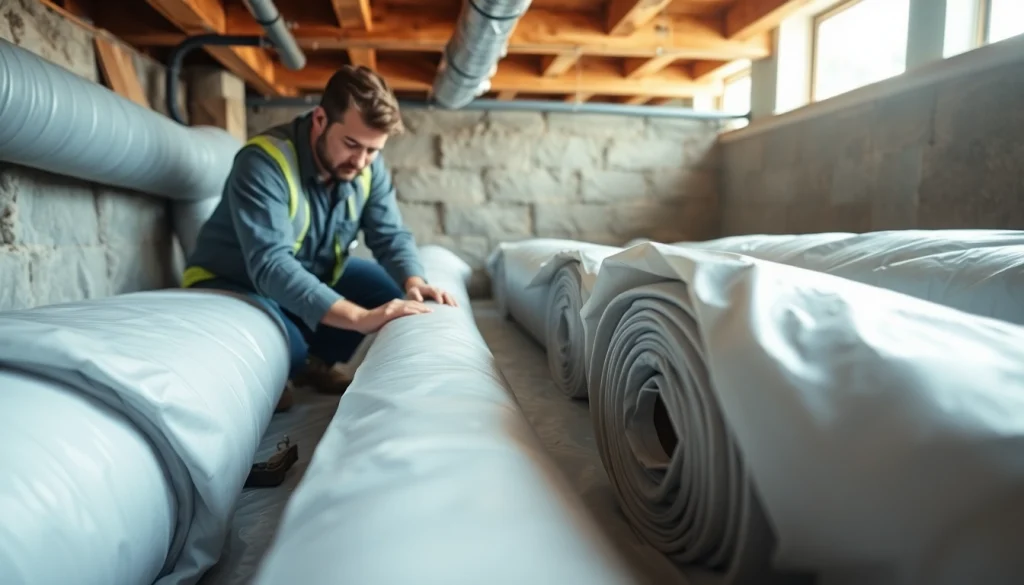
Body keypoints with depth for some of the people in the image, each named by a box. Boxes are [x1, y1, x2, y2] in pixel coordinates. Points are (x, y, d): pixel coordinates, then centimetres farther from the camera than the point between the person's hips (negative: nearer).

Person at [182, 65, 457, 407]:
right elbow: (270, 266, -40)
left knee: (395, 293, -7)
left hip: (317, 274, 6)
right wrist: (360, 318, -51)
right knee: (285, 348, -34)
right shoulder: (264, 162, -31)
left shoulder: (369, 167, -12)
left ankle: (315, 361, 9)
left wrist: (414, 282, -35)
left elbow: (391, 235, -11)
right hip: (233, 282, -6)